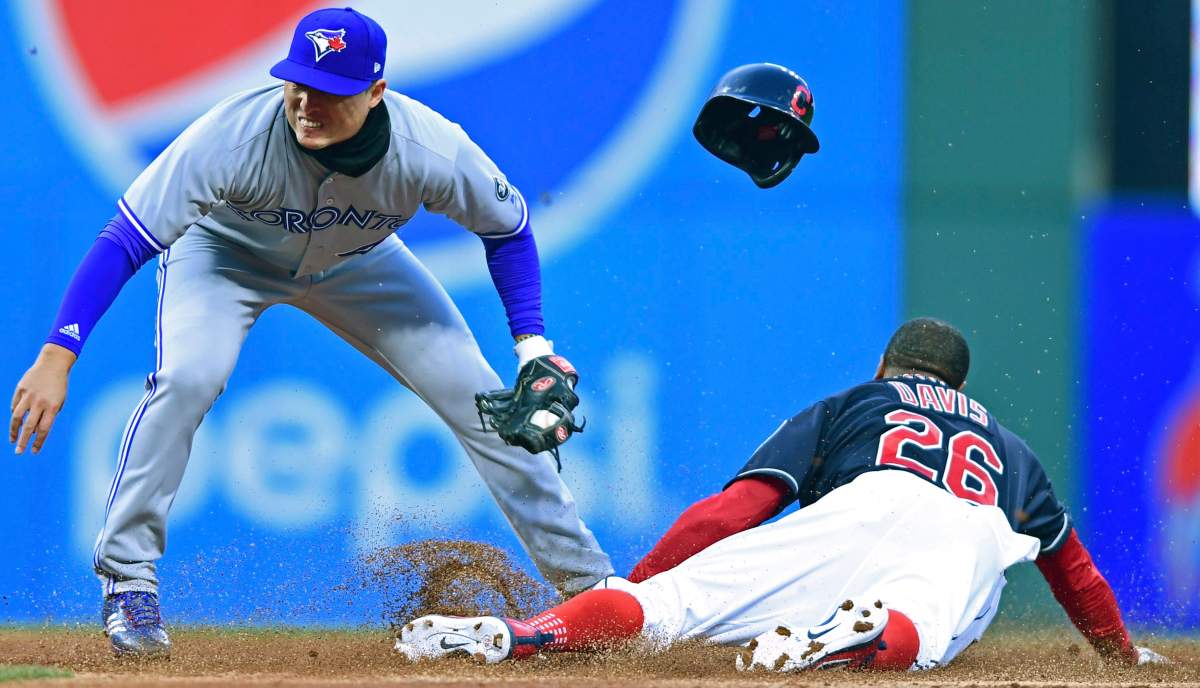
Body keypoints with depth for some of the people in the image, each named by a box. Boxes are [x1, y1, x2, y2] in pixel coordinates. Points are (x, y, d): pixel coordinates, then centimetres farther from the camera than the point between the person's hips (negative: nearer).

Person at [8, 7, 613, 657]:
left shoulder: (431, 150, -34)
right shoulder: (236, 134, -41)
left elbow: (508, 227, -12)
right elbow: (123, 242, -39)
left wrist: (533, 346, -20)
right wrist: (57, 356, -48)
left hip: (356, 261, 2)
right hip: (226, 250, -2)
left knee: (479, 396, -4)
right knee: (187, 377, -30)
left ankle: (584, 575, 13)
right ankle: (127, 579, -14)